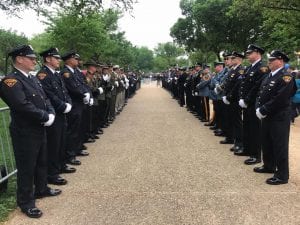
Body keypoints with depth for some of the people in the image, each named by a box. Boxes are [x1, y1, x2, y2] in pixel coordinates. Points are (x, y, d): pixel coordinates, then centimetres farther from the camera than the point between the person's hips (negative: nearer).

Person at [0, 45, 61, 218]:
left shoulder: (33, 79, 11)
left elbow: (45, 99, 10)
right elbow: (24, 106, -28)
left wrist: (51, 114, -9)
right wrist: (46, 117, -20)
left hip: (40, 129, 9)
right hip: (25, 132, -9)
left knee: (42, 162, 21)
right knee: (27, 167, 3)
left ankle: (41, 189, 40)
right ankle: (26, 202, 17)